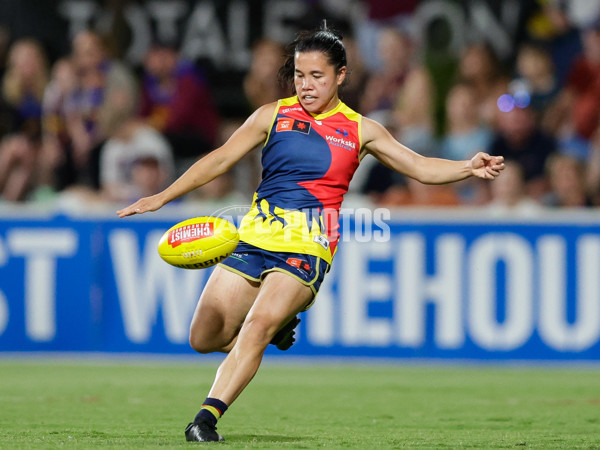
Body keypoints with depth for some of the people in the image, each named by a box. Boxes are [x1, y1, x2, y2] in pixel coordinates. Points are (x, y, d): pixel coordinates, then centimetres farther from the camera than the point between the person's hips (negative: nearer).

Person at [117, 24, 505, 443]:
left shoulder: (360, 130, 8)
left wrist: (468, 168, -9)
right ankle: (277, 327, 30)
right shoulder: (274, 115, 8)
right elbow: (221, 159, 9)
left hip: (306, 248, -3)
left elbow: (420, 167, 9)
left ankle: (207, 417, -26)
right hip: (254, 236, 3)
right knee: (205, 338, 2)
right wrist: (162, 197, 4)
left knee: (257, 325, -25)